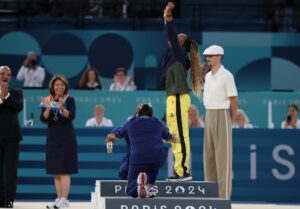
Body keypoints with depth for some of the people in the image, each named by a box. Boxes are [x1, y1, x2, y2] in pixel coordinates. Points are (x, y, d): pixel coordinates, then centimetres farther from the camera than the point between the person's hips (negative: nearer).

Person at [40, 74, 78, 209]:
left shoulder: (69, 100, -2)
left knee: (64, 170, -8)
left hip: (66, 138, -4)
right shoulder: (47, 100, 6)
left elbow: (71, 116, -16)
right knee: (56, 172, 6)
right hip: (52, 138, 4)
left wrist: (62, 108, -35)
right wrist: (48, 108, -22)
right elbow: (43, 119, -3)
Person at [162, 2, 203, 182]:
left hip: (178, 99, -10)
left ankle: (183, 171, -13)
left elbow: (172, 36, -15)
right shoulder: (176, 56, 17)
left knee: (180, 135, -11)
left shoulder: (180, 54, -6)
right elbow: (170, 37, 28)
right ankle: (182, 169, 14)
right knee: (176, 135, 11)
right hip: (174, 99, 10)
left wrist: (169, 17, -17)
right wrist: (166, 18, 29)